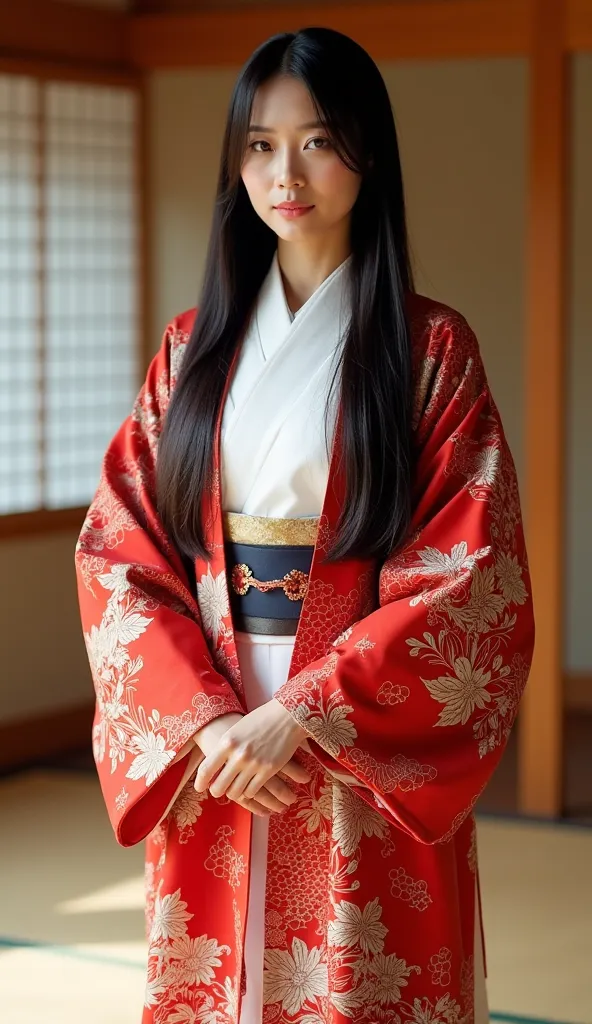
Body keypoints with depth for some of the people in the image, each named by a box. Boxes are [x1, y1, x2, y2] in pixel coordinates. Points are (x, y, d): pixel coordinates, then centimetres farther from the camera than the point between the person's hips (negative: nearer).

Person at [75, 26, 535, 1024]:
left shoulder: (431, 350, -4)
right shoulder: (194, 346, 7)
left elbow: (468, 580, -10)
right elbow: (119, 550, 2)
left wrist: (302, 716, -17)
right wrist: (200, 718, -12)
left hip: (366, 768, -3)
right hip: (205, 755, 3)